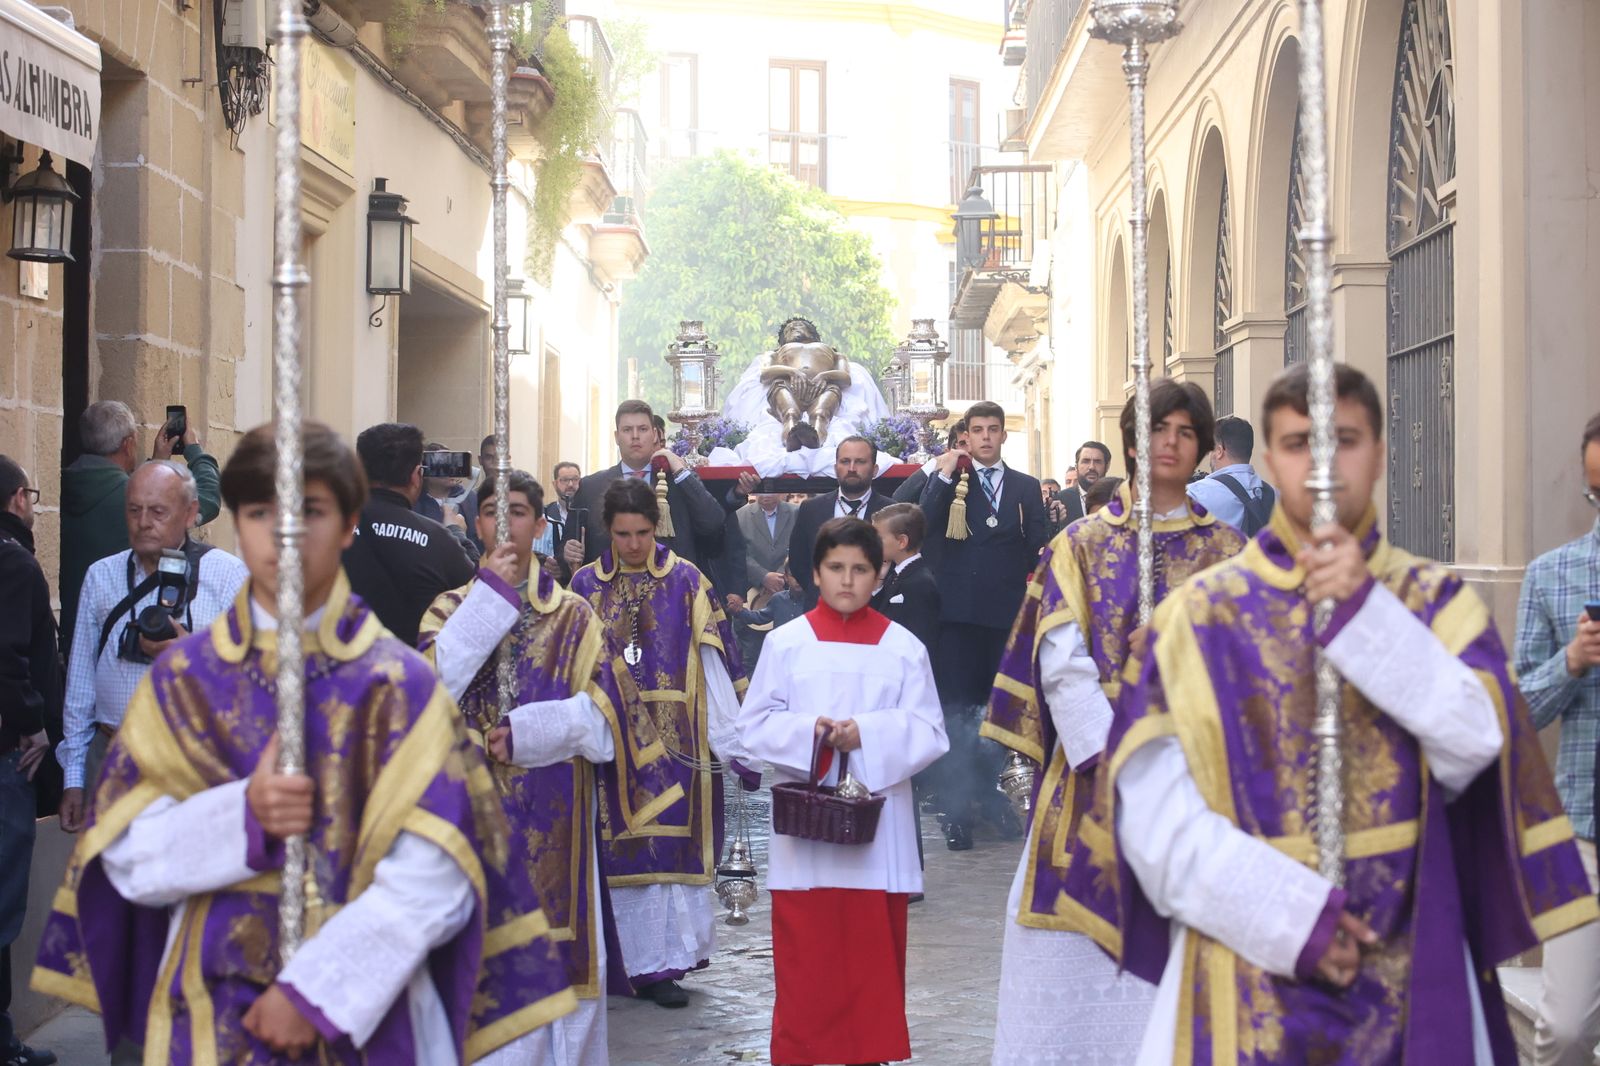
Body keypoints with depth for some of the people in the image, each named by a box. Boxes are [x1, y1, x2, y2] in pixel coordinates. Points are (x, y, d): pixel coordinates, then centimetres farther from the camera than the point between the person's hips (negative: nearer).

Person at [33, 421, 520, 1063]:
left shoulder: (399, 685, -5)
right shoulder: (182, 679, 2)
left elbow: (432, 878, -11)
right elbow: (128, 857, -2)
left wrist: (314, 991, -15)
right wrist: (241, 817, -18)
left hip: (365, 1012, -1)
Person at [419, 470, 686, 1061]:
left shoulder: (572, 615, 8)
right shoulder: (452, 608, 9)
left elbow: (600, 711, -2)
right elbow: (431, 685, -11)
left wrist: (525, 731, -14)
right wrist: (491, 595, -10)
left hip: (554, 820, 0)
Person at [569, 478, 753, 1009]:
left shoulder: (686, 582, 1)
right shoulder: (587, 585, 7)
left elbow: (713, 667, -3)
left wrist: (737, 745, -8)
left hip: (678, 741, -1)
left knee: (670, 843, -2)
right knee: (620, 845, 4)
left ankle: (657, 963, 2)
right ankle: (626, 958, 13)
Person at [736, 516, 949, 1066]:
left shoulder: (903, 647, 2)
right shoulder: (786, 642, 2)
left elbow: (928, 732, -2)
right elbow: (754, 725, 1)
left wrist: (869, 734, -18)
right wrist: (807, 731, -16)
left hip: (877, 825, 0)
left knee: (874, 955, 5)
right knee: (805, 959, 2)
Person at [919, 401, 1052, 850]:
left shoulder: (1026, 488, 12)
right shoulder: (948, 482, 6)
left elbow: (1039, 548, 8)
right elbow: (924, 525, -11)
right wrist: (944, 475, -13)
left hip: (1008, 611, 2)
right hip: (959, 611, -2)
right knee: (956, 711, -3)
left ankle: (987, 791, 20)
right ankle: (955, 808, -1)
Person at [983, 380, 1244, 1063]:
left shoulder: (1226, 553, 10)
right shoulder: (1082, 545, 7)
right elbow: (1063, 663, -2)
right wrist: (1115, 755, -14)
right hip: (1092, 772, 0)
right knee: (1073, 962, -3)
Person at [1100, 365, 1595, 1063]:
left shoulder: (1435, 602, 4)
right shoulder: (1201, 617, -2)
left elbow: (1476, 740, -12)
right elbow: (1154, 813, -8)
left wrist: (1364, 611, -18)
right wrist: (1290, 915, -15)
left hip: (1408, 970, 2)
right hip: (1245, 976, -1)